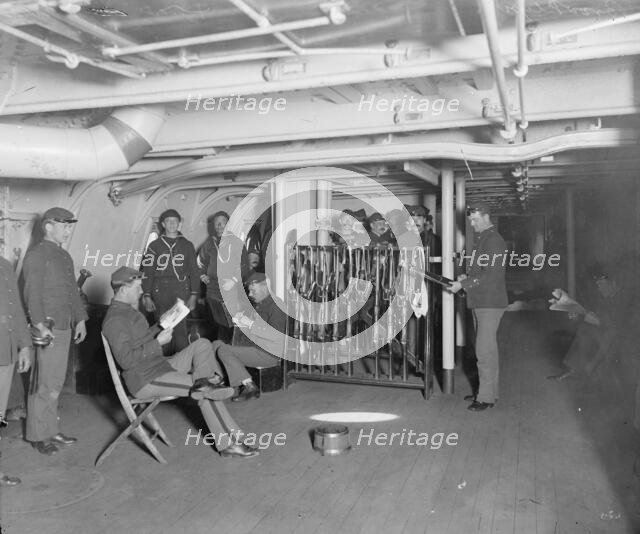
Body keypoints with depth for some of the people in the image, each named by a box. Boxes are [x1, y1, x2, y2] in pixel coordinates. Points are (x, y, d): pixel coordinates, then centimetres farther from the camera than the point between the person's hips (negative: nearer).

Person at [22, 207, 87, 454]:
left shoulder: (65, 256, 18)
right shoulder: (36, 255, -8)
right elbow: (32, 293, -16)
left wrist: (80, 319, 17)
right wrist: (40, 325, -24)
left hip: (65, 327, 8)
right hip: (47, 328, -8)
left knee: (56, 382, 13)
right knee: (44, 384, -3)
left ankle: (51, 430, 23)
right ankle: (37, 435, 8)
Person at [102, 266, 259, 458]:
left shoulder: (128, 310, 15)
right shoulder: (115, 320, -19)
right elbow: (126, 360, -26)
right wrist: (158, 343, -22)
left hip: (160, 366, 10)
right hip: (145, 380, -10)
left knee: (203, 345, -4)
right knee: (207, 393, -15)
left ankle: (203, 383, -27)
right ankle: (227, 442, -8)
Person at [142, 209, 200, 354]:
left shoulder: (187, 245, 13)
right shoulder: (155, 245, 11)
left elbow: (194, 271, 11)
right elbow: (147, 272, 8)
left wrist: (194, 295, 2)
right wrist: (147, 296, 1)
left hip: (181, 293, 0)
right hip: (160, 294, 0)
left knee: (180, 330, -8)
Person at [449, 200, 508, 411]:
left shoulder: (493, 240, -14)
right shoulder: (482, 239, 18)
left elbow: (490, 275, -21)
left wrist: (463, 284, -18)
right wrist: (466, 276, 7)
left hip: (490, 303, -10)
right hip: (480, 302, 10)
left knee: (485, 351, -7)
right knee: (487, 349, 15)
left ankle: (487, 397, -1)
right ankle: (486, 391, 23)